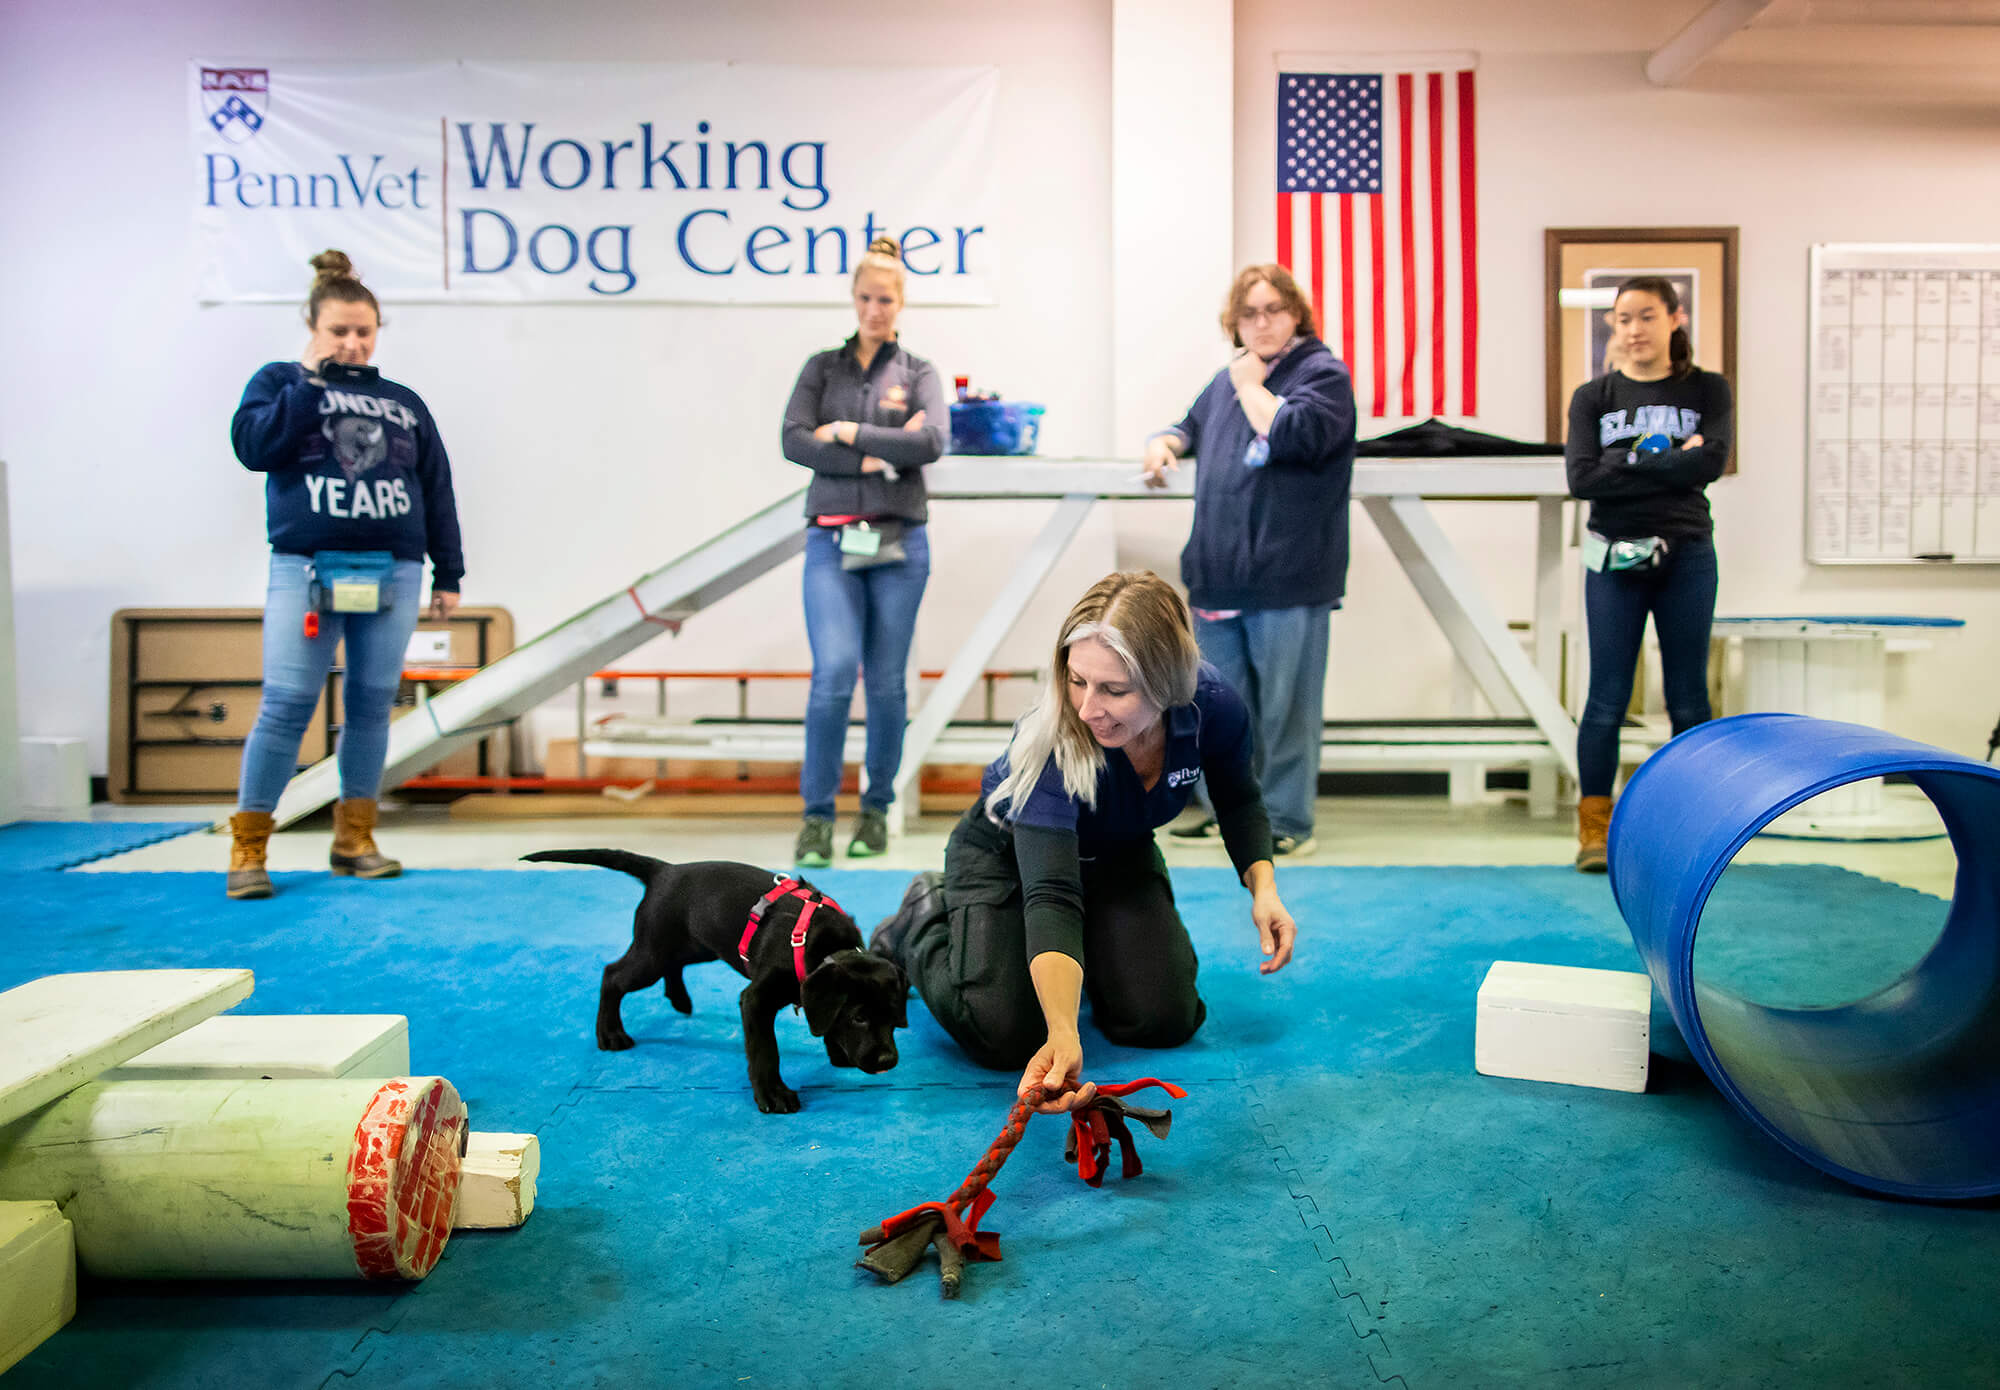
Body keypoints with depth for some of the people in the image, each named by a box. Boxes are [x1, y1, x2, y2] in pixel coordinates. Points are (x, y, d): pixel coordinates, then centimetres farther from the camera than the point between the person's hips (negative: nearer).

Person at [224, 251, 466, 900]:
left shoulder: (404, 403, 16)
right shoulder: (279, 381, 10)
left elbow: (437, 491, 15)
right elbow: (253, 445, -9)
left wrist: (448, 573, 11)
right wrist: (310, 379, -6)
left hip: (391, 574, 3)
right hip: (305, 570, -3)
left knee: (372, 704, 4)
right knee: (286, 705, -7)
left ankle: (354, 838, 14)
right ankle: (247, 847, 2)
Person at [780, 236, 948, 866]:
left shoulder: (919, 373, 10)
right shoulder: (822, 367, 13)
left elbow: (932, 442, -9)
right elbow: (794, 441, -2)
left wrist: (850, 432, -7)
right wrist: (875, 459, -9)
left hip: (898, 543, 0)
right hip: (831, 541, 0)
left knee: (886, 683, 3)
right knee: (834, 673, -13)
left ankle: (877, 809, 17)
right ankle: (816, 816, -4)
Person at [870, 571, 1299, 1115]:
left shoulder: (1212, 705, -28)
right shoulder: (1051, 744, -42)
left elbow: (1237, 800, -3)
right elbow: (1050, 897, -48)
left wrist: (1263, 887, -19)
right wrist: (1063, 1036, -62)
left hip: (1119, 857, 4)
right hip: (1007, 855, -4)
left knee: (1166, 1021, -8)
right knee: (1004, 1038, -15)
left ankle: (1092, 951, 24)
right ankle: (924, 920, 14)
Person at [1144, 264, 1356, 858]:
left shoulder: (1323, 373, -2)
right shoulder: (1227, 379, 20)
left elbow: (1295, 435, -20)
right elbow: (1193, 427, 34)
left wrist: (1252, 385, -5)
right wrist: (1166, 442, 11)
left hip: (1286, 579, -7)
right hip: (1220, 576, 7)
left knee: (1284, 706, -1)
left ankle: (1287, 820, 9)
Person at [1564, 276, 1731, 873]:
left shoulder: (1707, 390, 7)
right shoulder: (1593, 397, 7)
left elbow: (1711, 462, -10)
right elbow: (1581, 478, -9)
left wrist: (1631, 464, -10)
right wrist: (1670, 464, -10)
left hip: (1686, 557, 0)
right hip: (1615, 559, 0)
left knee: (1689, 700, 6)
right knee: (1607, 699, -1)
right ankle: (1595, 829, 5)